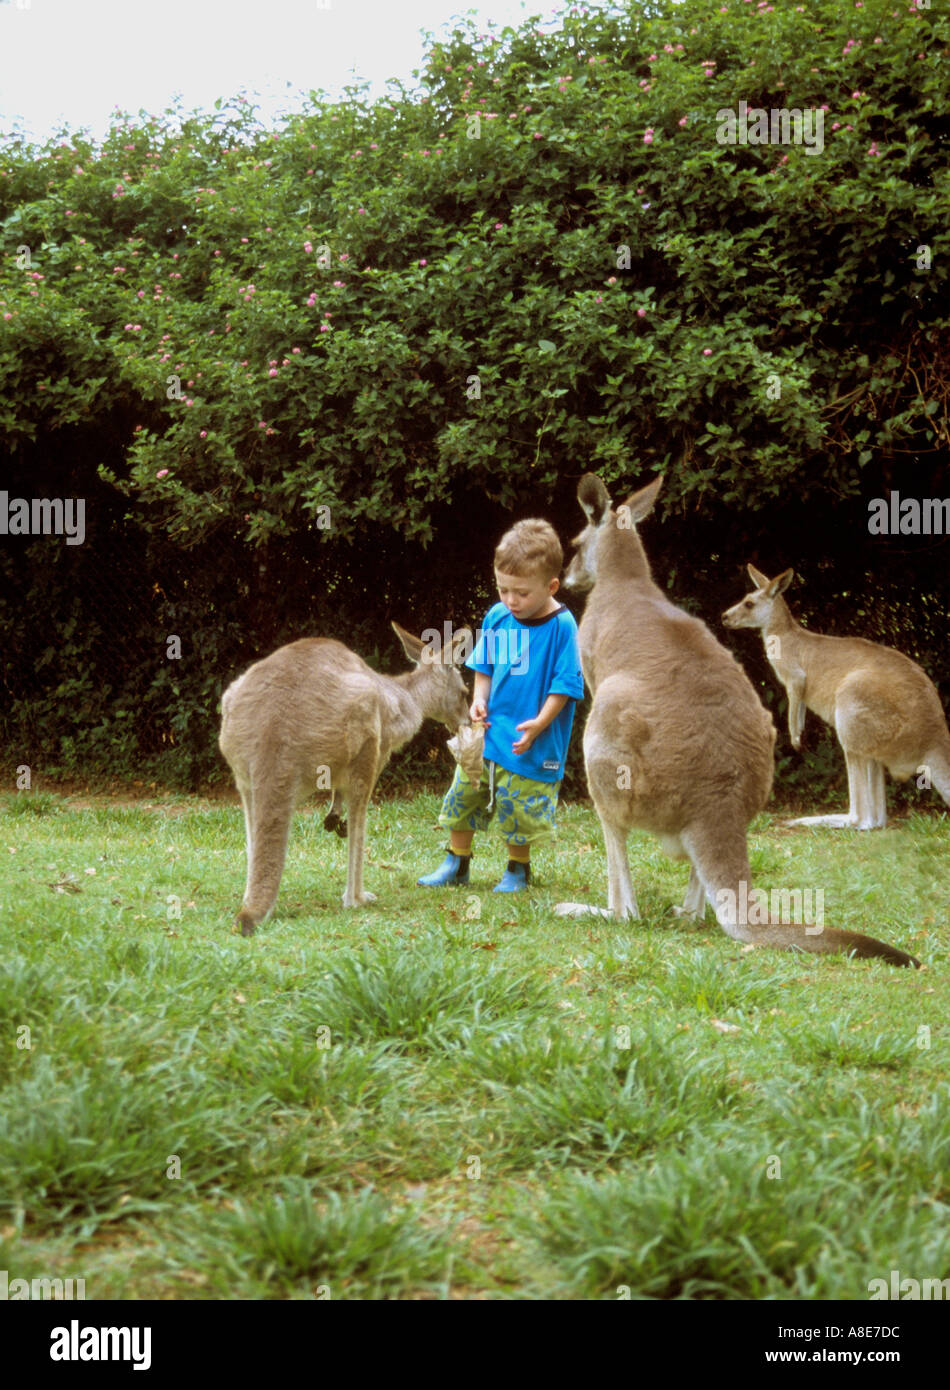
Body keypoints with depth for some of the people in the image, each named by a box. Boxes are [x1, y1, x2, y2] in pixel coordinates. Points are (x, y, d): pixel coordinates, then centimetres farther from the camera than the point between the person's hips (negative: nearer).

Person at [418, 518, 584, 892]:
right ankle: (457, 862, 27)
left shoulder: (561, 626, -14)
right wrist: (479, 699, -1)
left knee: (520, 807, 2)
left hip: (531, 743, -5)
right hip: (487, 733, 5)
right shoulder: (497, 617, 2)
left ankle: (517, 869, 23)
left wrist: (539, 724, -20)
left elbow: (564, 683, -12)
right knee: (464, 794, 11)